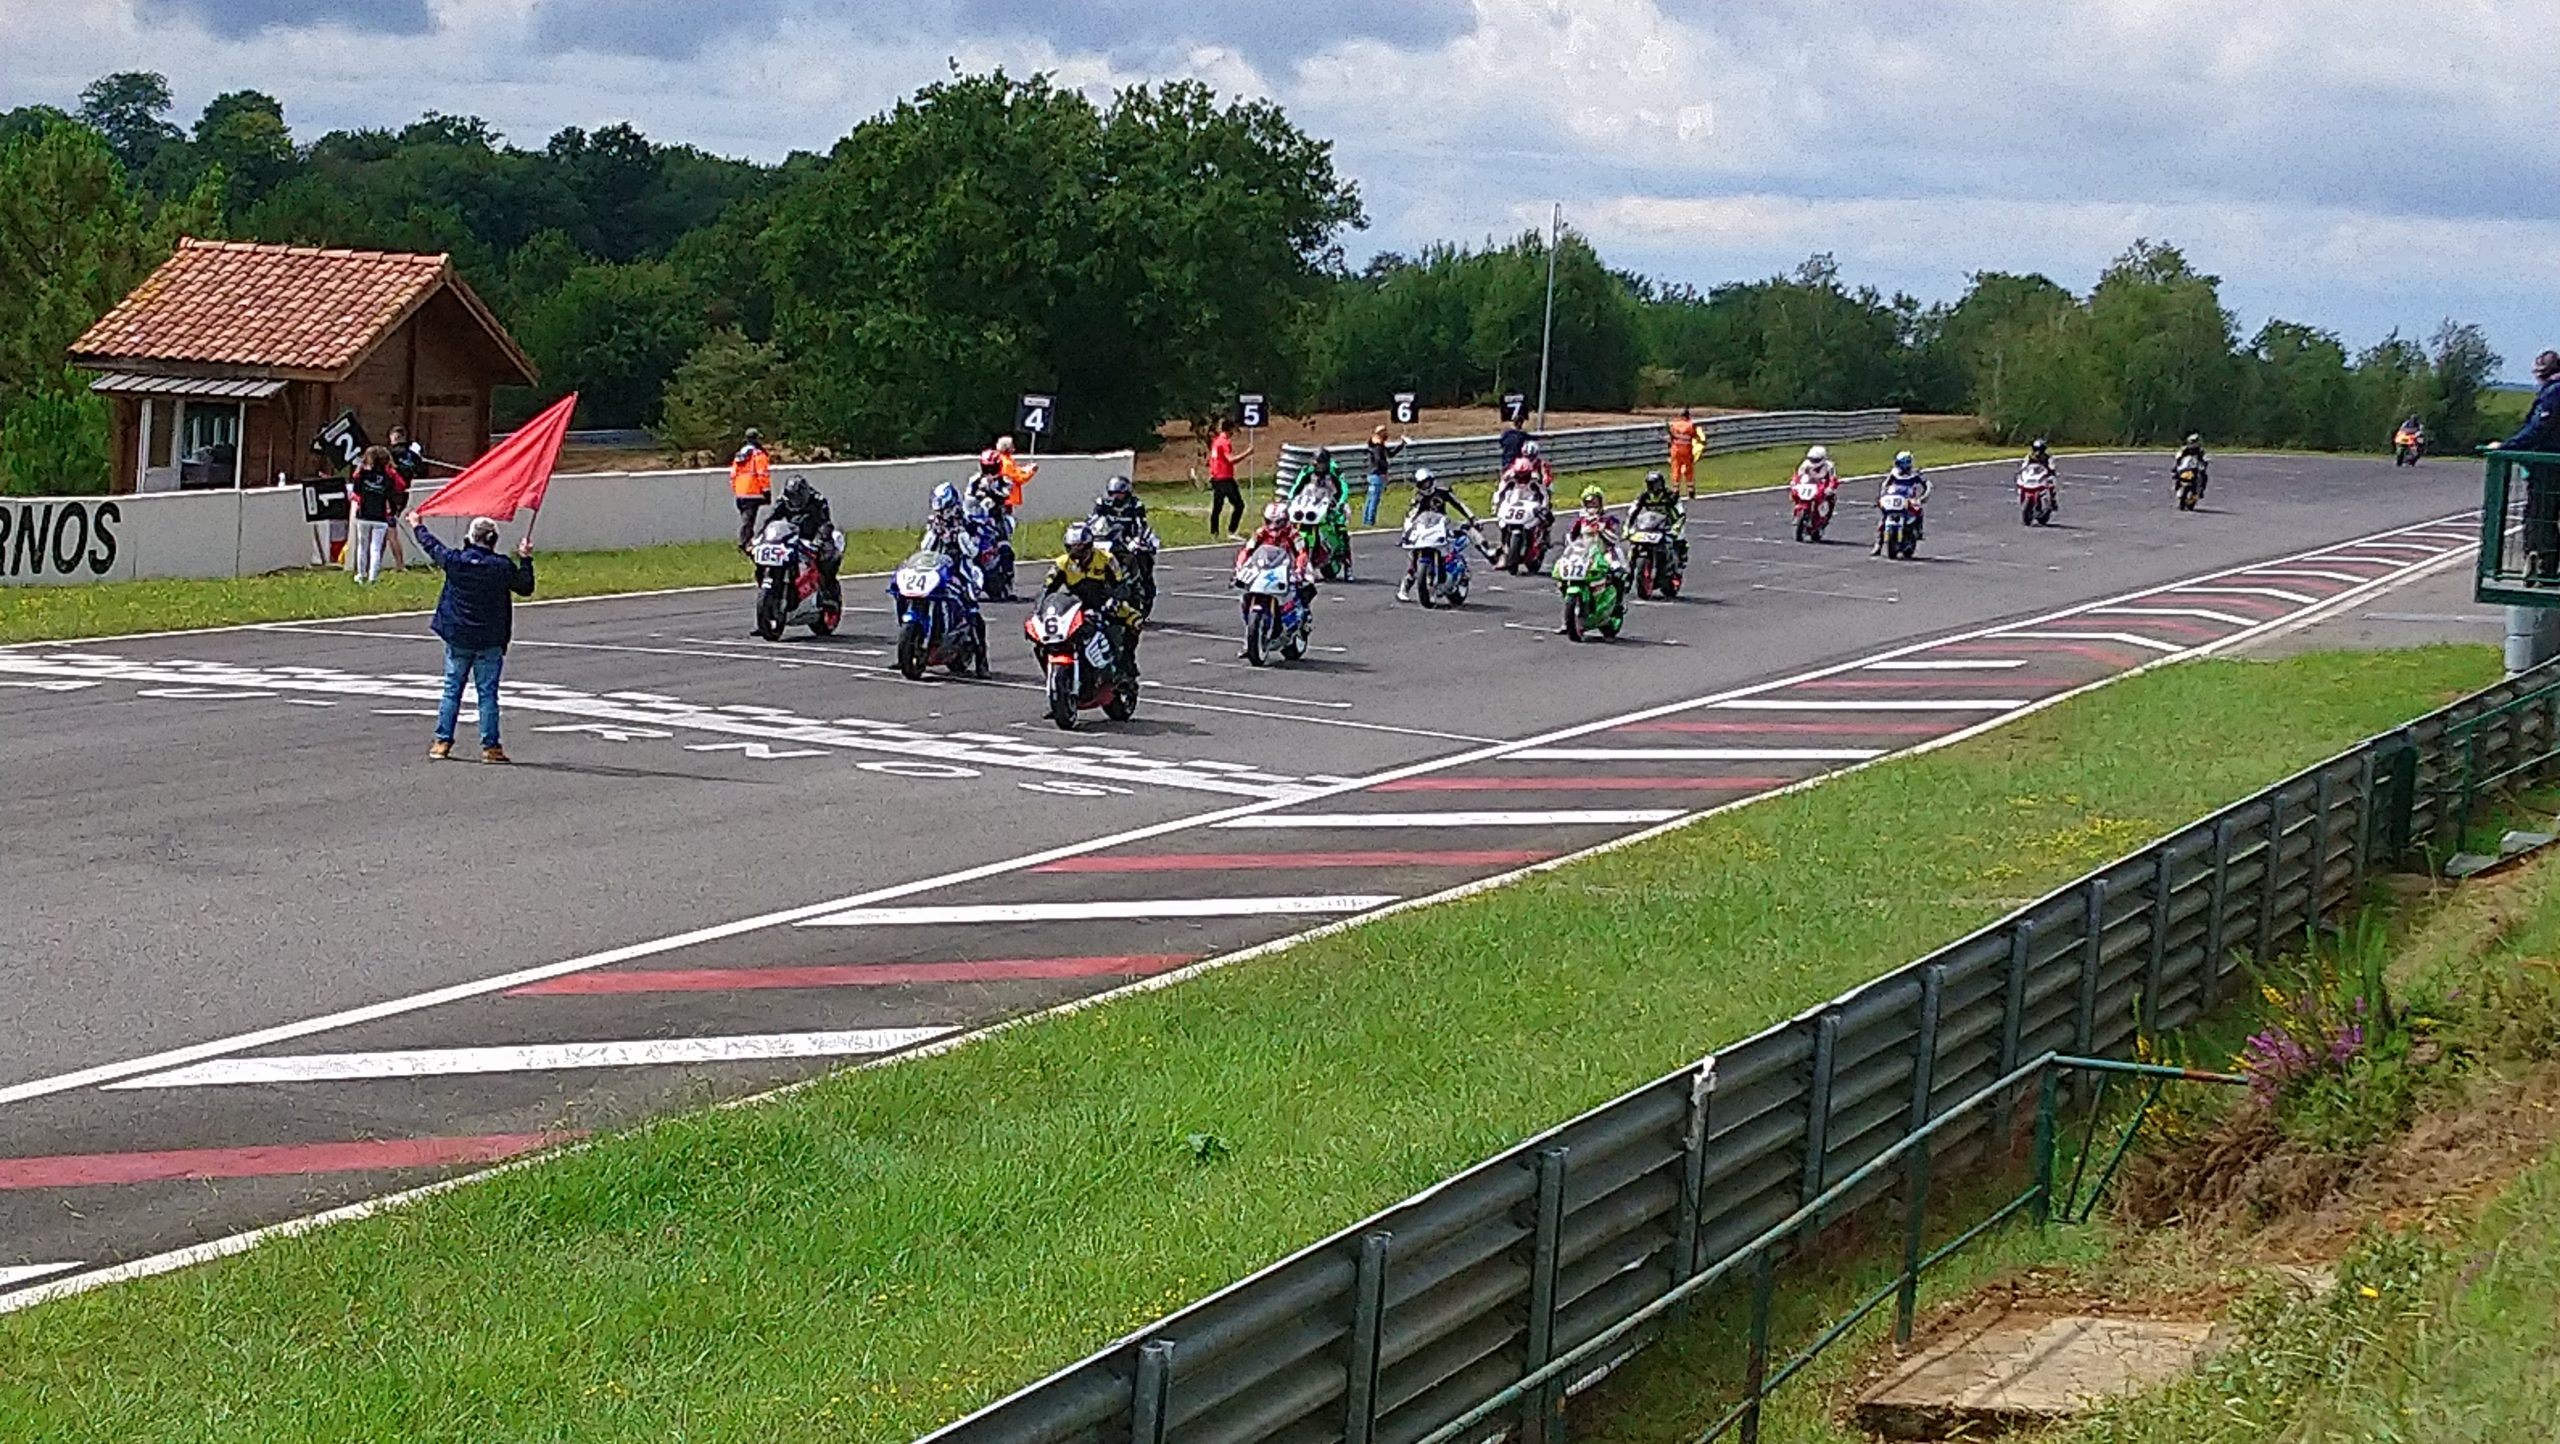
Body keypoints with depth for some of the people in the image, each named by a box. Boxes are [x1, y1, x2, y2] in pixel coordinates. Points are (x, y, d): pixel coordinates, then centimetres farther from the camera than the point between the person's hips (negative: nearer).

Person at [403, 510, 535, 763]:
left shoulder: (454, 561, -6)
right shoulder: (503, 567, -10)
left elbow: (432, 546, 13)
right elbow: (526, 588, 4)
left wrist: (417, 526, 32)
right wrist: (525, 560, 16)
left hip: (457, 639, 2)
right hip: (490, 642, -1)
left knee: (451, 691, 11)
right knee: (487, 694, 2)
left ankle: (442, 742, 12)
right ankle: (490, 746, 3)